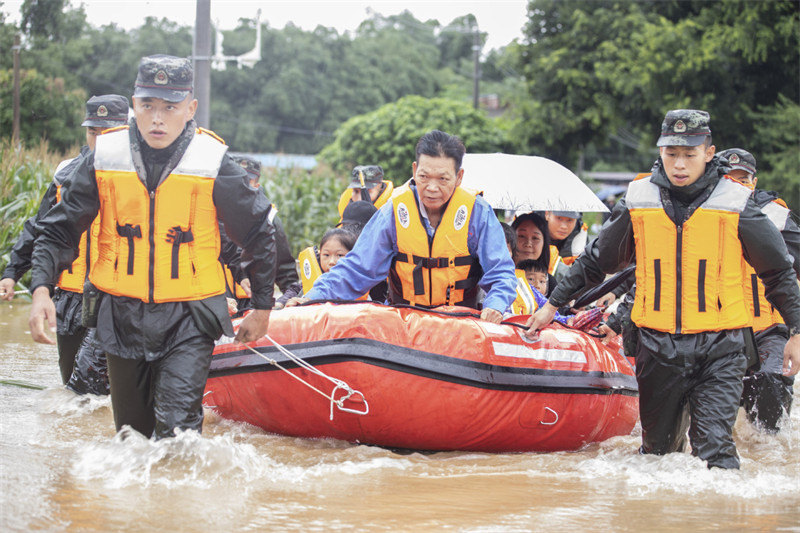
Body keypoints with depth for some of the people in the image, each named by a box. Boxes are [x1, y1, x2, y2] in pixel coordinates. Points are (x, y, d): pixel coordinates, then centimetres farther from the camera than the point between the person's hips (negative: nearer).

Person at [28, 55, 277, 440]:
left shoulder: (213, 165, -9)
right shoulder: (104, 160, -5)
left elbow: (258, 237, 4)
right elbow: (59, 230, 3)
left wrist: (261, 309, 10)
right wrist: (41, 288, -12)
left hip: (187, 320, -3)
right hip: (122, 316, 3)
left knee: (177, 426, -19)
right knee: (132, 432, 14)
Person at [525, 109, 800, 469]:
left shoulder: (735, 204, -4)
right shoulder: (638, 201, 2)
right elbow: (596, 260, 16)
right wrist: (553, 304, 18)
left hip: (719, 348, -3)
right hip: (658, 347, 3)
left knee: (714, 446, -18)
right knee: (658, 449, 14)